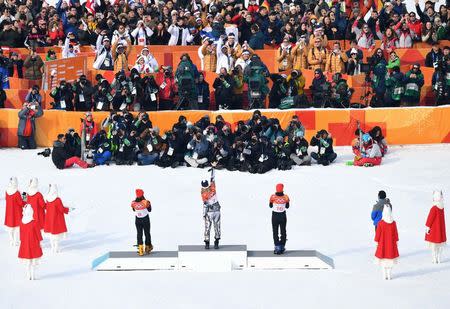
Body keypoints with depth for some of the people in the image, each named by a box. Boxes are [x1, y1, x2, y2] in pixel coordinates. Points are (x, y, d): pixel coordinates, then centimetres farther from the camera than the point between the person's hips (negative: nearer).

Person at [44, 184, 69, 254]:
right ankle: (56, 248, 10)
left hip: (49, 218, 6)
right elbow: (62, 209, -16)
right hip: (57, 219, -6)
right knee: (57, 233, 6)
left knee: (51, 233, 17)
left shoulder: (47, 199, -4)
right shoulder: (57, 200, -22)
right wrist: (67, 209, 1)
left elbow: (46, 207, 8)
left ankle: (53, 248, 24)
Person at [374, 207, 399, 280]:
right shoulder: (393, 223, -7)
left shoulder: (380, 223, -14)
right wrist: (396, 241, 12)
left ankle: (385, 275, 8)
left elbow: (378, 233, -7)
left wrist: (376, 241, 3)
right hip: (391, 243, 2)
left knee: (383, 259, 7)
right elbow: (396, 233, 1)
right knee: (390, 259, 10)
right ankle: (389, 275, 13)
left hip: (383, 243, -2)